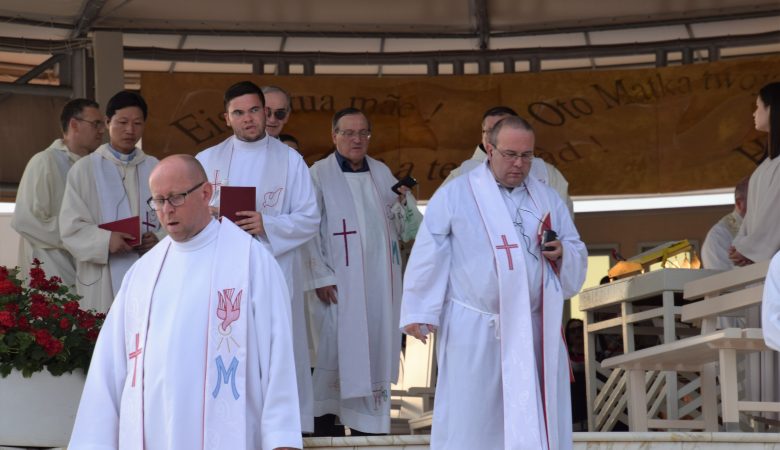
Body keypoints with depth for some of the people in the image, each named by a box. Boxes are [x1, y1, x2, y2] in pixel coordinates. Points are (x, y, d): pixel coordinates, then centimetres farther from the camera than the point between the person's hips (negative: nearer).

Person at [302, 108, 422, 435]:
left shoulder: (382, 174, 12)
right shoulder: (319, 174, -2)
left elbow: (408, 229, 13)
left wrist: (405, 203, -7)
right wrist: (321, 276, -12)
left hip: (380, 285, 4)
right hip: (339, 285, -4)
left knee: (374, 354, 4)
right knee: (335, 348, -4)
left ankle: (368, 426, 10)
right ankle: (324, 420, 5)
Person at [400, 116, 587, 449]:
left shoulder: (549, 200, 12)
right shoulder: (454, 196, 0)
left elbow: (577, 256, 15)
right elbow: (429, 257, -3)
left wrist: (562, 253, -8)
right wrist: (419, 313, -10)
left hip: (535, 330, 4)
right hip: (474, 331, -4)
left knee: (536, 417, 3)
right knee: (471, 417, -1)